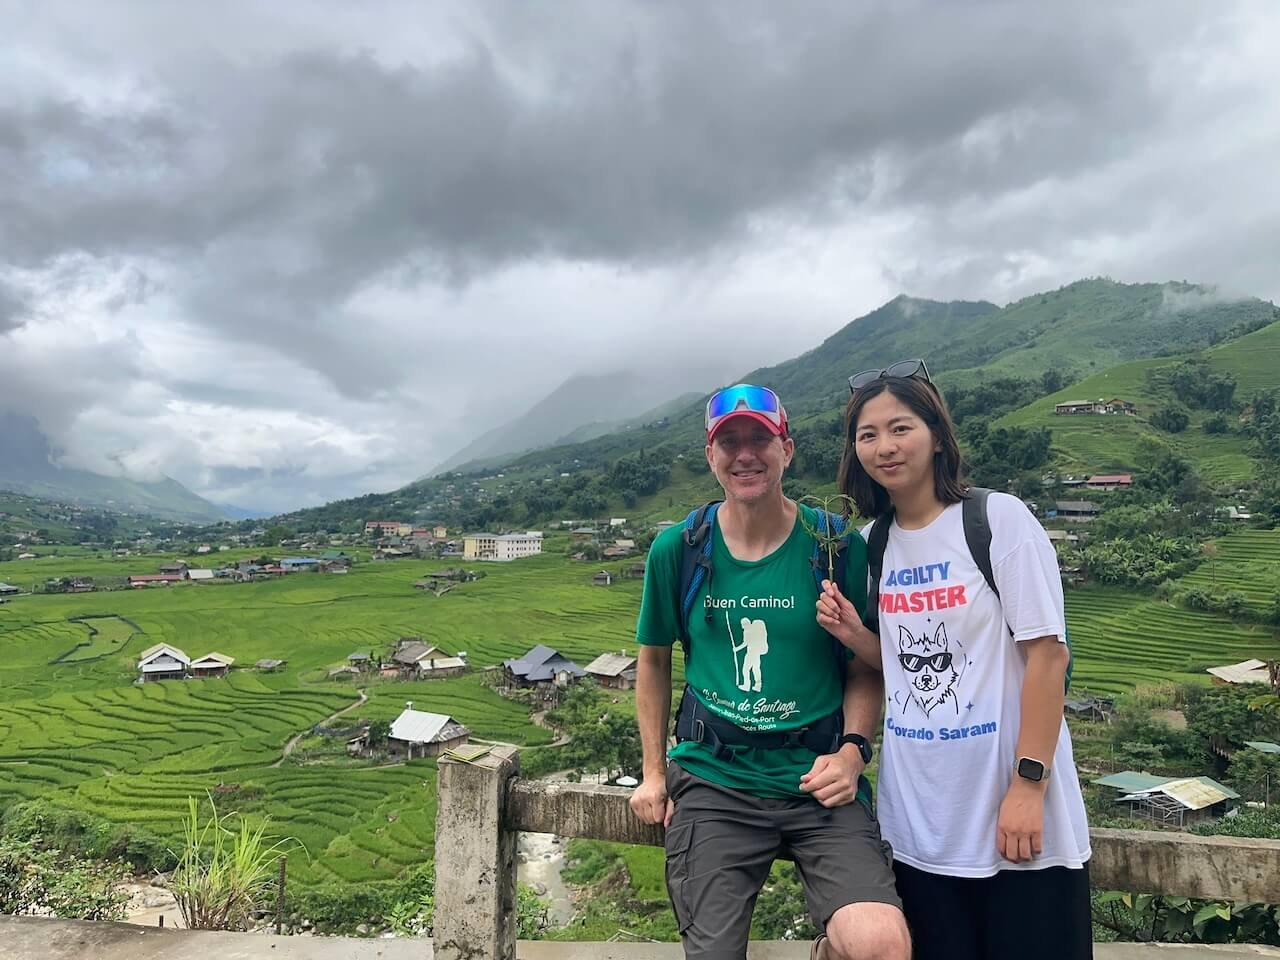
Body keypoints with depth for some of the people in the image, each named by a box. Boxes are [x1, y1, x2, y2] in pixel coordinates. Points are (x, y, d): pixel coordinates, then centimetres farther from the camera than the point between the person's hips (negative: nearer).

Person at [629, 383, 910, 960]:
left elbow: (866, 671, 5)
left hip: (816, 779, -1)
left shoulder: (838, 547, -3)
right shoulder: (676, 550, 0)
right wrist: (653, 772, 11)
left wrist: (852, 750, -11)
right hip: (712, 782, 2)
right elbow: (654, 659, 14)